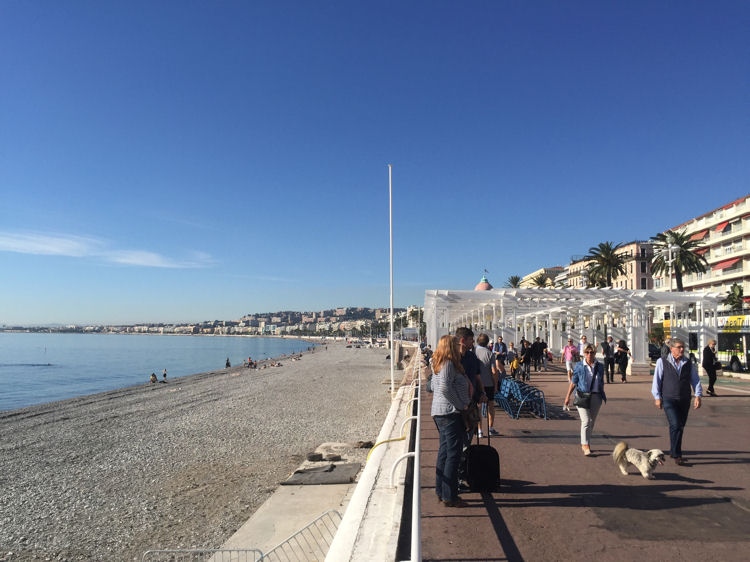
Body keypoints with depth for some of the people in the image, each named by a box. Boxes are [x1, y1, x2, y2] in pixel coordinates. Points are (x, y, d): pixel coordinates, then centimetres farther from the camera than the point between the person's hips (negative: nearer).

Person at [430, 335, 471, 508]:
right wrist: (460, 405, -17)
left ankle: (441, 492, 24)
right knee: (453, 454, -4)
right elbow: (445, 387, -26)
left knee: (444, 452, 16)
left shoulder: (438, 364, 15)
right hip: (450, 413, -10)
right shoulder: (448, 364, -15)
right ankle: (449, 496, 2)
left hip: (439, 412, 10)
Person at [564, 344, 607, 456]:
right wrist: (568, 396, 3)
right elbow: (573, 382, 3)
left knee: (592, 421, 10)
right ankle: (586, 445, -10)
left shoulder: (599, 367, 6)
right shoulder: (579, 366, -1)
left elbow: (601, 383, 14)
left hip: (596, 397, 4)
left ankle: (584, 443, 25)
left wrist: (603, 396, 17)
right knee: (586, 421, -13)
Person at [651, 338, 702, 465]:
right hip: (669, 399, -4)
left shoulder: (688, 363, 8)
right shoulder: (662, 362, -2)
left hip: (685, 400, 4)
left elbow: (695, 380, 7)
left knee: (680, 427, 12)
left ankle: (673, 451, 28)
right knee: (675, 425, -16)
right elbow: (657, 380, 0)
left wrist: (698, 395, -7)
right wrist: (657, 397, -4)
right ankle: (677, 455, -9)